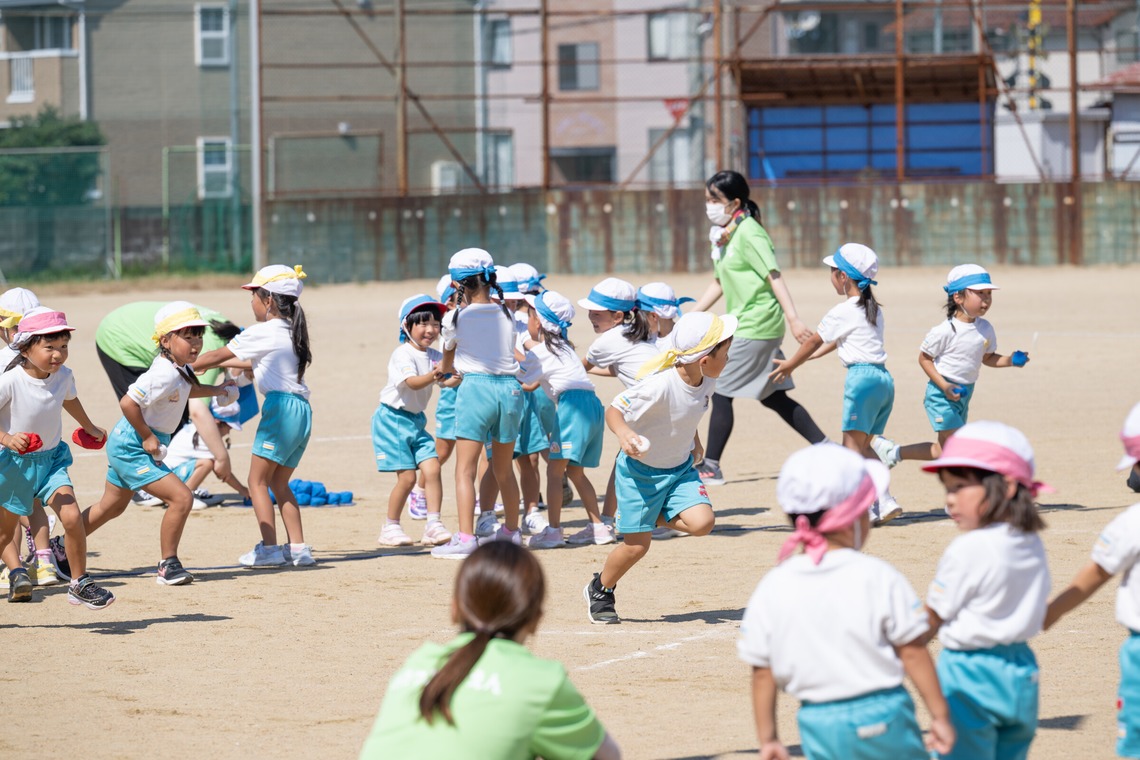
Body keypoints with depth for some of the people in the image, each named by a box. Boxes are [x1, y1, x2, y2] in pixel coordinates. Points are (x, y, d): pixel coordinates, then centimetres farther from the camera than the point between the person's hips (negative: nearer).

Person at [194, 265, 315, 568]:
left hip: (281, 407, -8)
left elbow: (217, 355, 1)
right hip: (302, 410, 8)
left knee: (258, 480, -1)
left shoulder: (262, 333, -6)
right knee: (279, 483, 15)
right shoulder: (290, 332, 18)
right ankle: (298, 548, 10)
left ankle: (269, 548, -7)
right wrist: (218, 363, 38)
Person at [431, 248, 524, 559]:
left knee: (465, 470, -5)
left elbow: (447, 362, 16)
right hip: (510, 388, 5)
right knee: (504, 469, 20)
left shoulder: (456, 317, 0)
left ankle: (465, 539, -15)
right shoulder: (507, 315, 9)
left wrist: (443, 369, 42)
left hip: (477, 386, -5)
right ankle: (511, 530, 33)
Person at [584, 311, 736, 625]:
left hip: (681, 467, 6)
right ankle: (599, 591, 28)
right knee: (637, 545, 0)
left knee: (701, 522, -17)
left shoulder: (707, 380, -11)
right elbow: (614, 410, -24)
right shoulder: (659, 385, -33)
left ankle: (657, 516, 14)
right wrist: (625, 434, -43)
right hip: (640, 469, -6)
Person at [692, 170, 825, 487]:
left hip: (755, 326, -10)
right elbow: (719, 283, 23)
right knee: (773, 397, 14)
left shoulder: (748, 232, -13)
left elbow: (774, 275, -20)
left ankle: (711, 467, 0)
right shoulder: (722, 236, 14)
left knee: (721, 393, -6)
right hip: (744, 326, 10)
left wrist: (793, 319, -27)